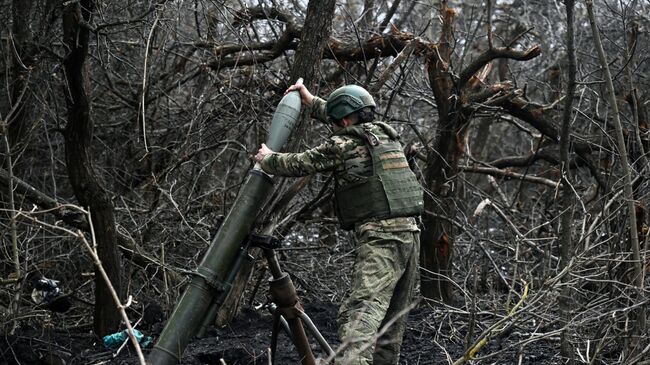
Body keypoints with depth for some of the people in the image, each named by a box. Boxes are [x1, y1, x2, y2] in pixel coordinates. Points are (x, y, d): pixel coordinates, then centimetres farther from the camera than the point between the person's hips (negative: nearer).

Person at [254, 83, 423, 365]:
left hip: (379, 237, -7)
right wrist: (312, 102, 45)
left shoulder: (342, 145, -1)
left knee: (361, 309, -20)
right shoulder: (387, 134, 19)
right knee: (393, 316, 12)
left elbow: (298, 164, 8)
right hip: (410, 231, 8)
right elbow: (353, 124, 37)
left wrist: (267, 159, 28)